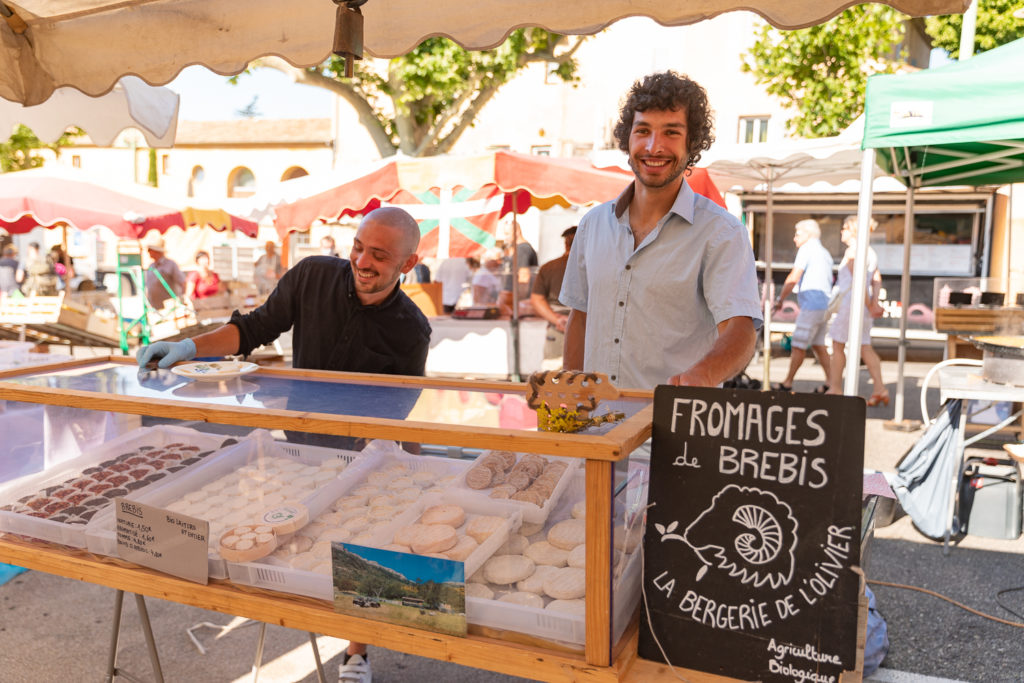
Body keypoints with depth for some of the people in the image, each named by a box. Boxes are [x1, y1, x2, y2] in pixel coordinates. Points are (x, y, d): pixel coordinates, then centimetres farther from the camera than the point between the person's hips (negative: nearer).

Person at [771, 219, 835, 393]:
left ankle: (788, 382, 3)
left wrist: (780, 299, -7)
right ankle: (830, 380, 11)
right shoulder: (825, 253, 20)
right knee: (818, 345, 13)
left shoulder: (807, 249, -8)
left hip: (812, 305, -9)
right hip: (825, 305, 9)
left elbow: (793, 278, -15)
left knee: (799, 345, -3)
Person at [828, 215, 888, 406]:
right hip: (864, 305, 9)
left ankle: (835, 388, 6)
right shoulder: (870, 252, 16)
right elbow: (877, 280, 9)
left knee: (837, 345, 1)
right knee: (864, 347, 8)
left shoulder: (852, 251, -12)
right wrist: (874, 303, -2)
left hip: (853, 302, -9)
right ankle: (879, 387, 1)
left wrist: (870, 306, -16)